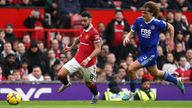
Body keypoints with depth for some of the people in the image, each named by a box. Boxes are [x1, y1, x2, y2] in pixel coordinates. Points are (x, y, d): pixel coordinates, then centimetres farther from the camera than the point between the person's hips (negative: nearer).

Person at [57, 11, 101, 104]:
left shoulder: (94, 33, -18)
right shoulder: (84, 30, 5)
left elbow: (98, 49, -20)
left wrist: (88, 59, -29)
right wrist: (71, 47, 30)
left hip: (88, 63, -5)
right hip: (77, 59, 6)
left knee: (90, 83, 11)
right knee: (60, 75, -8)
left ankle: (96, 95, 45)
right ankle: (66, 84, 27)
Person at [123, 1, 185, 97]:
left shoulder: (157, 23, -19)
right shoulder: (139, 21, -8)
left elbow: (170, 27, -2)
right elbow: (132, 32, 3)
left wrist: (171, 41, 2)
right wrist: (127, 37, -18)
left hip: (151, 52, -6)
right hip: (142, 51, 6)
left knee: (131, 69, -17)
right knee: (155, 73, 24)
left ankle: (132, 93, 2)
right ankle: (177, 81, 45)